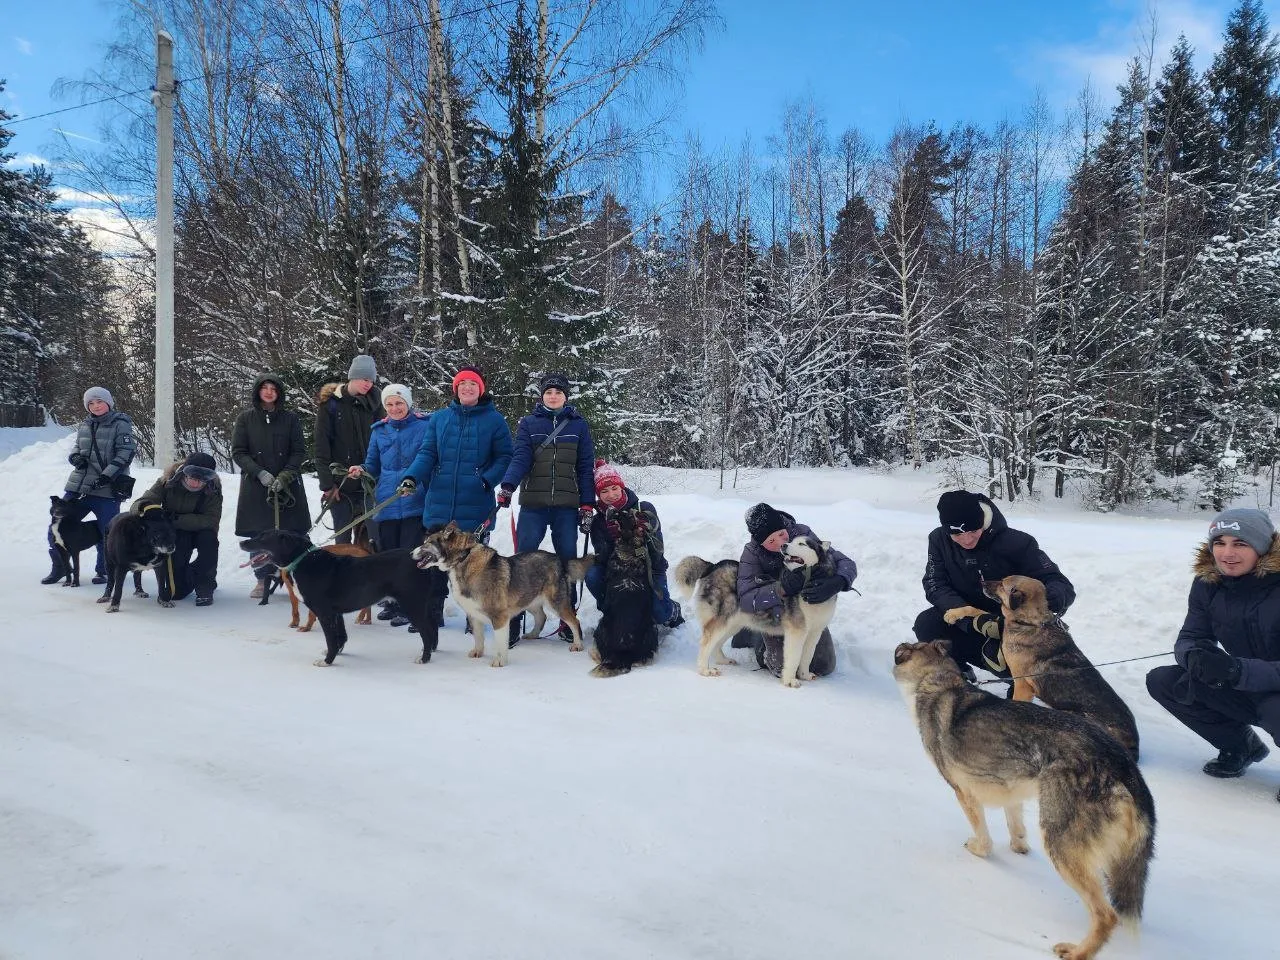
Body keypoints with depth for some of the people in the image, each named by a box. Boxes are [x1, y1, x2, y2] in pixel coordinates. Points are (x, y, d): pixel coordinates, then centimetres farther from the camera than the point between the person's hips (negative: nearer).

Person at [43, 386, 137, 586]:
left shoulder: (120, 424, -5)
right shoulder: (85, 425, 12)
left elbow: (125, 453, -12)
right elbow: (76, 447, 22)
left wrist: (107, 475, -19)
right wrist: (76, 457, -2)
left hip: (107, 489, -6)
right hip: (78, 486, 6)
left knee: (107, 533, -1)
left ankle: (102, 571, 17)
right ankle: (59, 568, 24)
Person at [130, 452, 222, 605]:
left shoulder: (213, 489, -19)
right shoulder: (167, 481, -17)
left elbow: (211, 520, -29)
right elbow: (136, 506, -20)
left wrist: (176, 519, -38)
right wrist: (144, 506, -45)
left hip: (198, 532, 0)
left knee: (208, 538, -37)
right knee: (175, 593, -12)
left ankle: (204, 585, -15)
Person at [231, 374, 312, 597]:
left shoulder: (290, 418, 6)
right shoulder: (245, 418, 7)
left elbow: (299, 451, 4)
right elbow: (238, 452, 3)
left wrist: (285, 475, -11)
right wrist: (260, 473, -11)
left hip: (288, 486, 0)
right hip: (255, 486, 0)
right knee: (258, 536, 0)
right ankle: (262, 580, 13)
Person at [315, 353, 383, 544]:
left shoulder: (372, 403, 9)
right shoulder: (330, 403, -1)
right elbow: (321, 446, -3)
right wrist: (327, 483, -8)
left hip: (366, 482, 3)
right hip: (340, 483, -2)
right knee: (343, 536, 0)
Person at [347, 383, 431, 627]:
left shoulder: (425, 426, 0)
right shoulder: (379, 430, 14)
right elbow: (373, 465, 19)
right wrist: (362, 470, -2)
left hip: (414, 503, -5)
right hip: (386, 503, 5)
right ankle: (392, 601, 24)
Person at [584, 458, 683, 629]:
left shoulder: (644, 509, -12)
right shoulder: (598, 521, -4)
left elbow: (657, 551, -17)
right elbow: (603, 559, -16)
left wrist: (645, 532, -37)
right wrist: (612, 534, -33)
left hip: (650, 570, -2)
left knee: (660, 614, -28)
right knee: (592, 575, -27)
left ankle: (672, 611, 12)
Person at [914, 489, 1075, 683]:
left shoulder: (1017, 542, -22)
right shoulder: (939, 540, -13)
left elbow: (1063, 586, -23)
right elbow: (935, 585, -17)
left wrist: (1049, 599, -49)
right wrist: (972, 616, -34)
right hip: (965, 623, 3)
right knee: (926, 625, -27)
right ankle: (958, 673, 2)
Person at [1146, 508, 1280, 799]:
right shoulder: (1208, 584, -7)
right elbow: (1189, 638, -6)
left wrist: (1236, 670, -44)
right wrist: (1195, 656, -30)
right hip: (1245, 691, 6)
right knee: (1162, 681, -11)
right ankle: (1240, 746, 11)